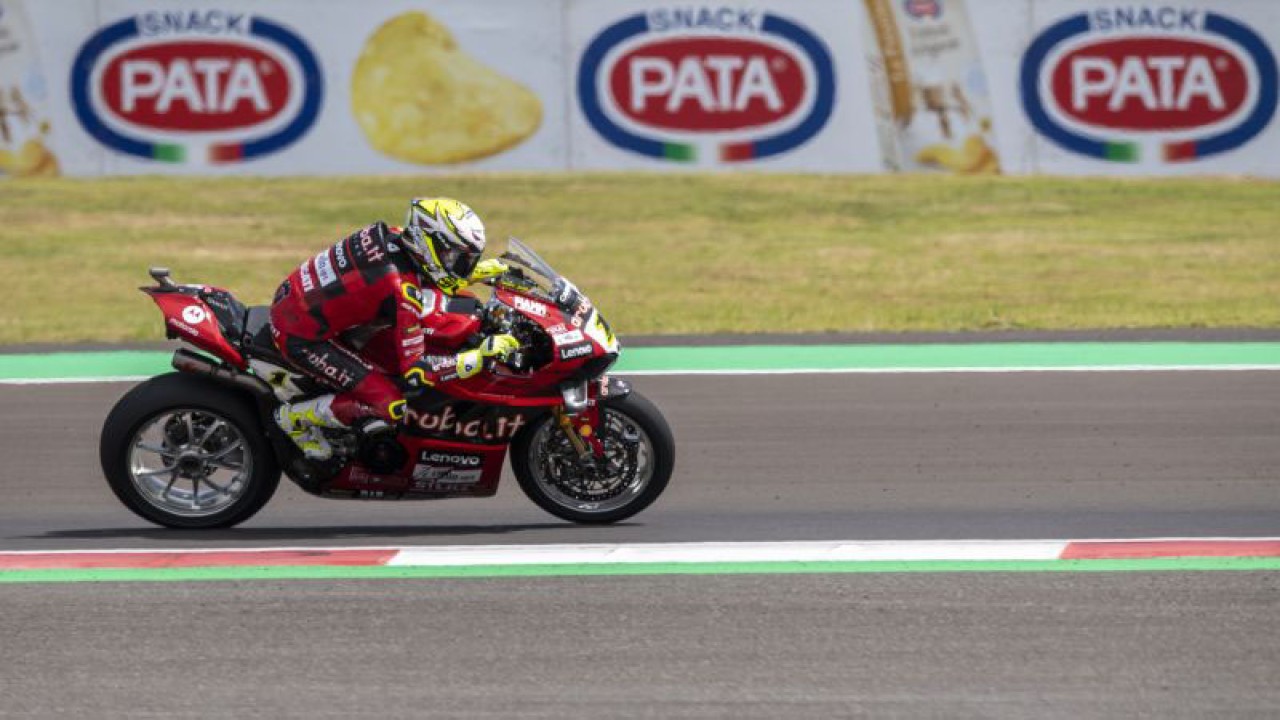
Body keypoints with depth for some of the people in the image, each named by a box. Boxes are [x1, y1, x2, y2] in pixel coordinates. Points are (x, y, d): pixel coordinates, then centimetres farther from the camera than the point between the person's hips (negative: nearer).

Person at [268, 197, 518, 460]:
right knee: (391, 406, -16)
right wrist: (480, 356, -22)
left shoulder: (392, 237, -5)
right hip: (302, 337, -9)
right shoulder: (403, 292, -28)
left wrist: (475, 272, 12)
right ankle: (295, 417, 1)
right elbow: (414, 370, -24)